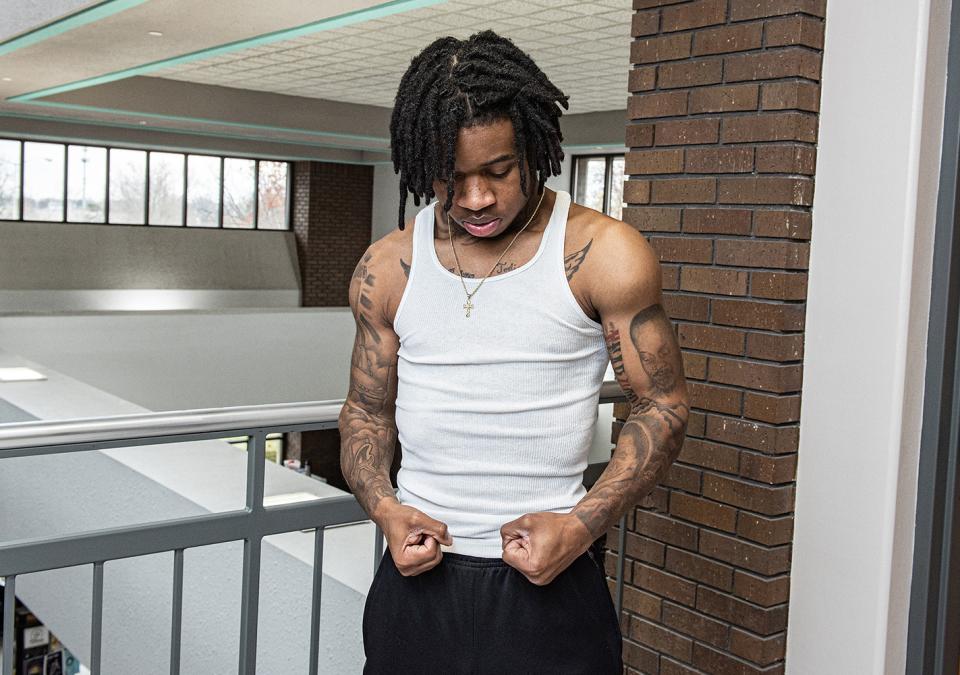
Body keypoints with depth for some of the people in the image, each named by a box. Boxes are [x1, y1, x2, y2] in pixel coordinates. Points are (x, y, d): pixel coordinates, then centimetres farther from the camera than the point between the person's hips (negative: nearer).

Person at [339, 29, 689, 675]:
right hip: (417, 574, 3)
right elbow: (366, 412, 11)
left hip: (548, 580, -2)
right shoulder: (387, 268, 2)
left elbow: (662, 406, -3)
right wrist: (384, 507, -8)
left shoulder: (604, 255, -8)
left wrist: (581, 526, -15)